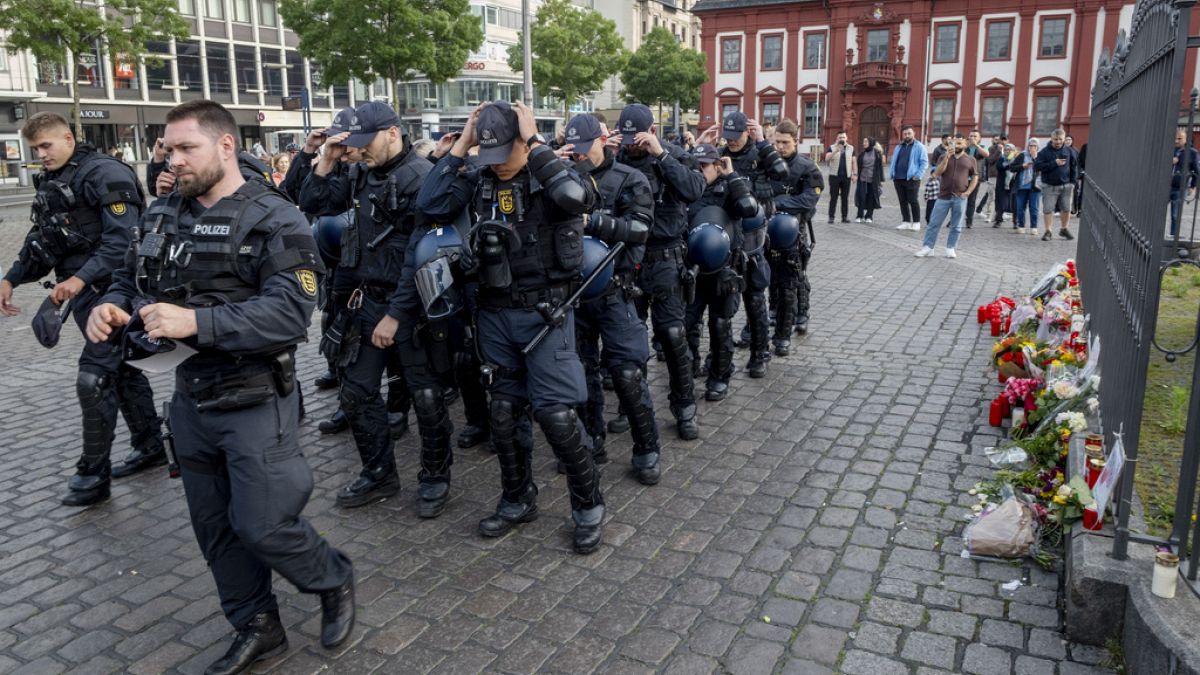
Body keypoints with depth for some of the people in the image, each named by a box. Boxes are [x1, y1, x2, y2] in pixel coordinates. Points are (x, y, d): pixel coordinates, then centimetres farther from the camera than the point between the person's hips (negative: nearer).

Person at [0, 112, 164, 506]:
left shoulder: (105, 173, -14)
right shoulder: (51, 181, 14)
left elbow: (122, 239, -23)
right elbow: (40, 239, 22)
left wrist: (81, 278, -29)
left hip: (110, 291, -9)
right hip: (84, 292, 9)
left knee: (93, 379, -9)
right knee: (123, 369, 15)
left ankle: (93, 473, 1)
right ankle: (150, 446, 27)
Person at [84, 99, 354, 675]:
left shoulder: (273, 220, -13)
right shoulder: (163, 215, 8)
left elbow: (291, 313, -24)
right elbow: (130, 278, 16)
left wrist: (198, 322, -31)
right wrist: (110, 307, -8)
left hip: (255, 404, -7)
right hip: (191, 400, 7)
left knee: (262, 527, -2)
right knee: (214, 527, 16)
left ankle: (334, 581, 28)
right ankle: (257, 628, 35)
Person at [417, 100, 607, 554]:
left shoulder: (551, 173, -6)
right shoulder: (479, 178, 4)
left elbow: (577, 197, -30)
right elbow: (430, 205, -9)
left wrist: (535, 144, -21)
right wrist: (459, 147, -8)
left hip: (545, 311, -4)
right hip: (496, 312, 5)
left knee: (555, 411, -6)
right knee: (505, 410, 12)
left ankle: (589, 505, 14)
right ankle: (517, 500, 31)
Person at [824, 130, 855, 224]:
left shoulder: (850, 148, 11)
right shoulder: (832, 148, 3)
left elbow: (854, 162, 11)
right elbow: (827, 158, -13)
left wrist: (855, 174, 3)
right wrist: (836, 151, -25)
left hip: (846, 177, 2)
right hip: (834, 176, -2)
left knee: (845, 197, 5)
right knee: (833, 197, -3)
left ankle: (844, 216, 10)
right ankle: (831, 217, -1)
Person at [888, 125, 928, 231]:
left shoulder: (919, 147, -2)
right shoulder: (899, 147, 16)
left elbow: (924, 162, -7)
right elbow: (893, 161, 20)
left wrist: (918, 175, -15)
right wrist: (892, 174, 7)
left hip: (911, 179, -6)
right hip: (898, 179, 6)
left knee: (913, 201, -3)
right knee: (903, 201, 9)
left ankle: (916, 222, 5)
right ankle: (906, 222, 16)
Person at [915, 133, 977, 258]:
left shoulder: (971, 160, 7)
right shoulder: (944, 157, 8)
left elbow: (975, 178, 8)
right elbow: (937, 173, -4)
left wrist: (967, 192, -4)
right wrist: (947, 158, -14)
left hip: (960, 198, 0)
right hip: (944, 196, 0)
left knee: (956, 226, 4)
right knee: (934, 223, -1)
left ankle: (950, 249, 12)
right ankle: (928, 248, 3)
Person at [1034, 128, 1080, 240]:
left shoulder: (1069, 151, 4)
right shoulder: (1045, 151, -4)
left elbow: (1074, 167, 10)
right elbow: (1037, 166, -13)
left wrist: (1073, 182, 3)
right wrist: (1054, 163, -18)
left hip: (1066, 186, 2)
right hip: (1049, 186, -2)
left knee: (1066, 209, 9)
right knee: (1048, 209, -2)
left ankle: (1064, 229, 26)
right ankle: (1048, 232, 9)